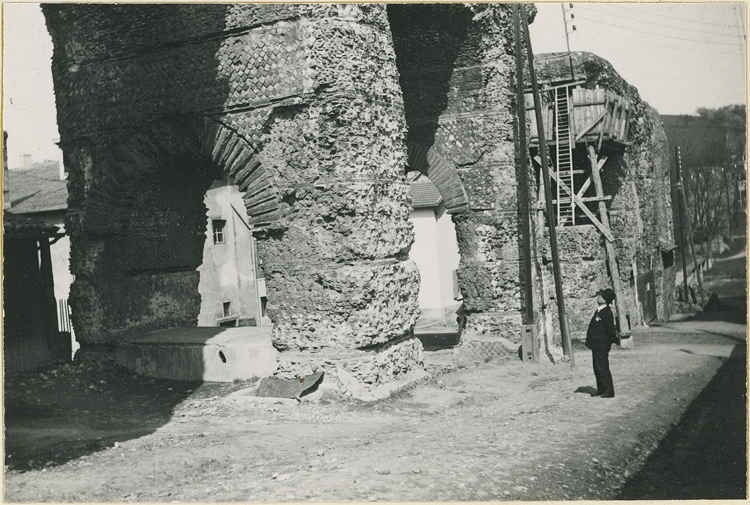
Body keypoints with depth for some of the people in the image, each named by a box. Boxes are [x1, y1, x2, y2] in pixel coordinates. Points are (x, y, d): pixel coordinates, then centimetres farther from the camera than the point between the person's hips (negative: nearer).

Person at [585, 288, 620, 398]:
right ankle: (601, 390, 24)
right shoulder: (599, 311, 11)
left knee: (602, 369, -4)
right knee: (597, 368, 15)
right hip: (596, 345, 10)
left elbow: (610, 328, -20)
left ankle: (609, 391, 3)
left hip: (601, 346, -10)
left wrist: (614, 340, -9)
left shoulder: (606, 312, -19)